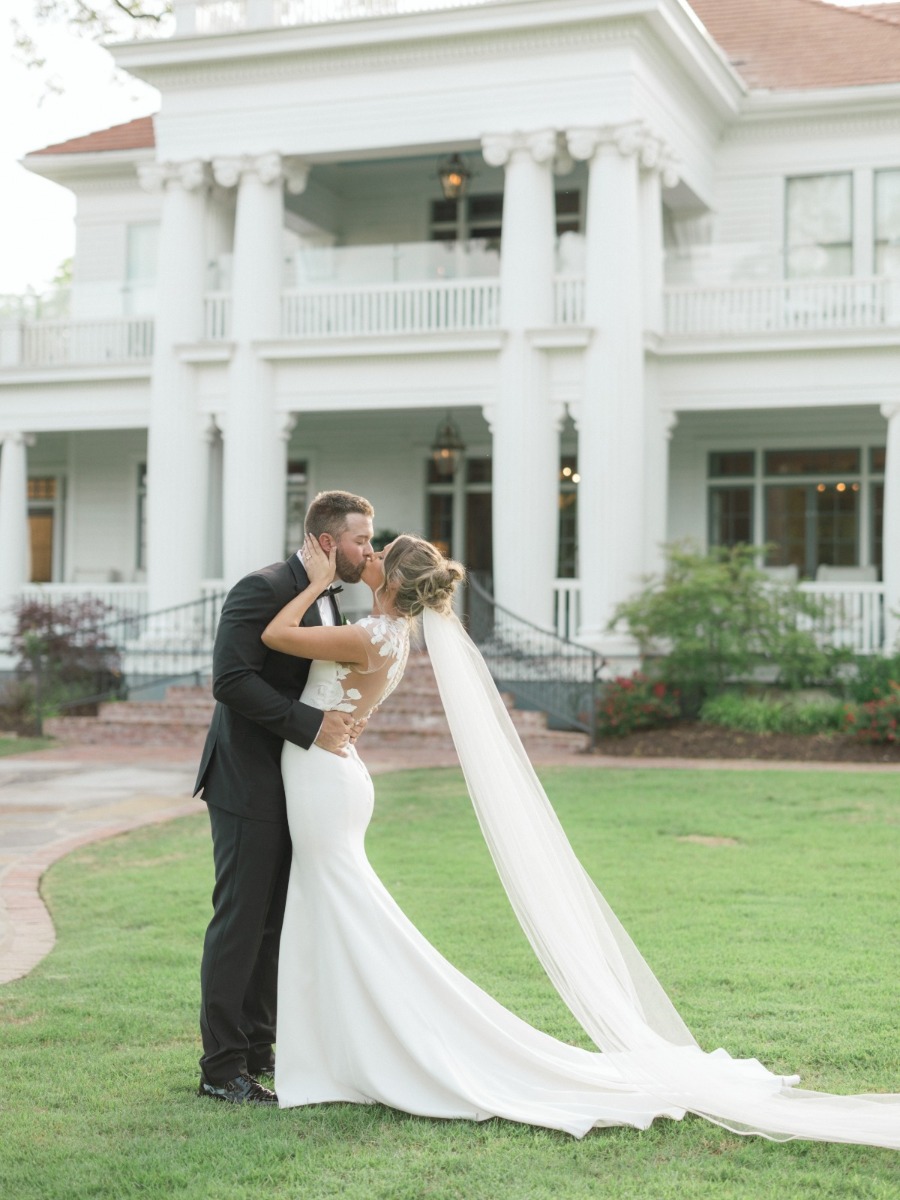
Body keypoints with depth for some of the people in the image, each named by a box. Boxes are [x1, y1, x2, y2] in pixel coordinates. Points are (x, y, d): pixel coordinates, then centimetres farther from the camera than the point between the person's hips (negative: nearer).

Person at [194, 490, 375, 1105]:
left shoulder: (329, 602, 14)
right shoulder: (263, 590, -15)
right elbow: (231, 680, -25)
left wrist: (342, 722, 2)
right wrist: (311, 725, -25)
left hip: (293, 786, 9)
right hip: (250, 783, -9)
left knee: (276, 922, 13)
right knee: (240, 920, -4)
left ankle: (258, 1050, 23)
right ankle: (222, 1068, 4)